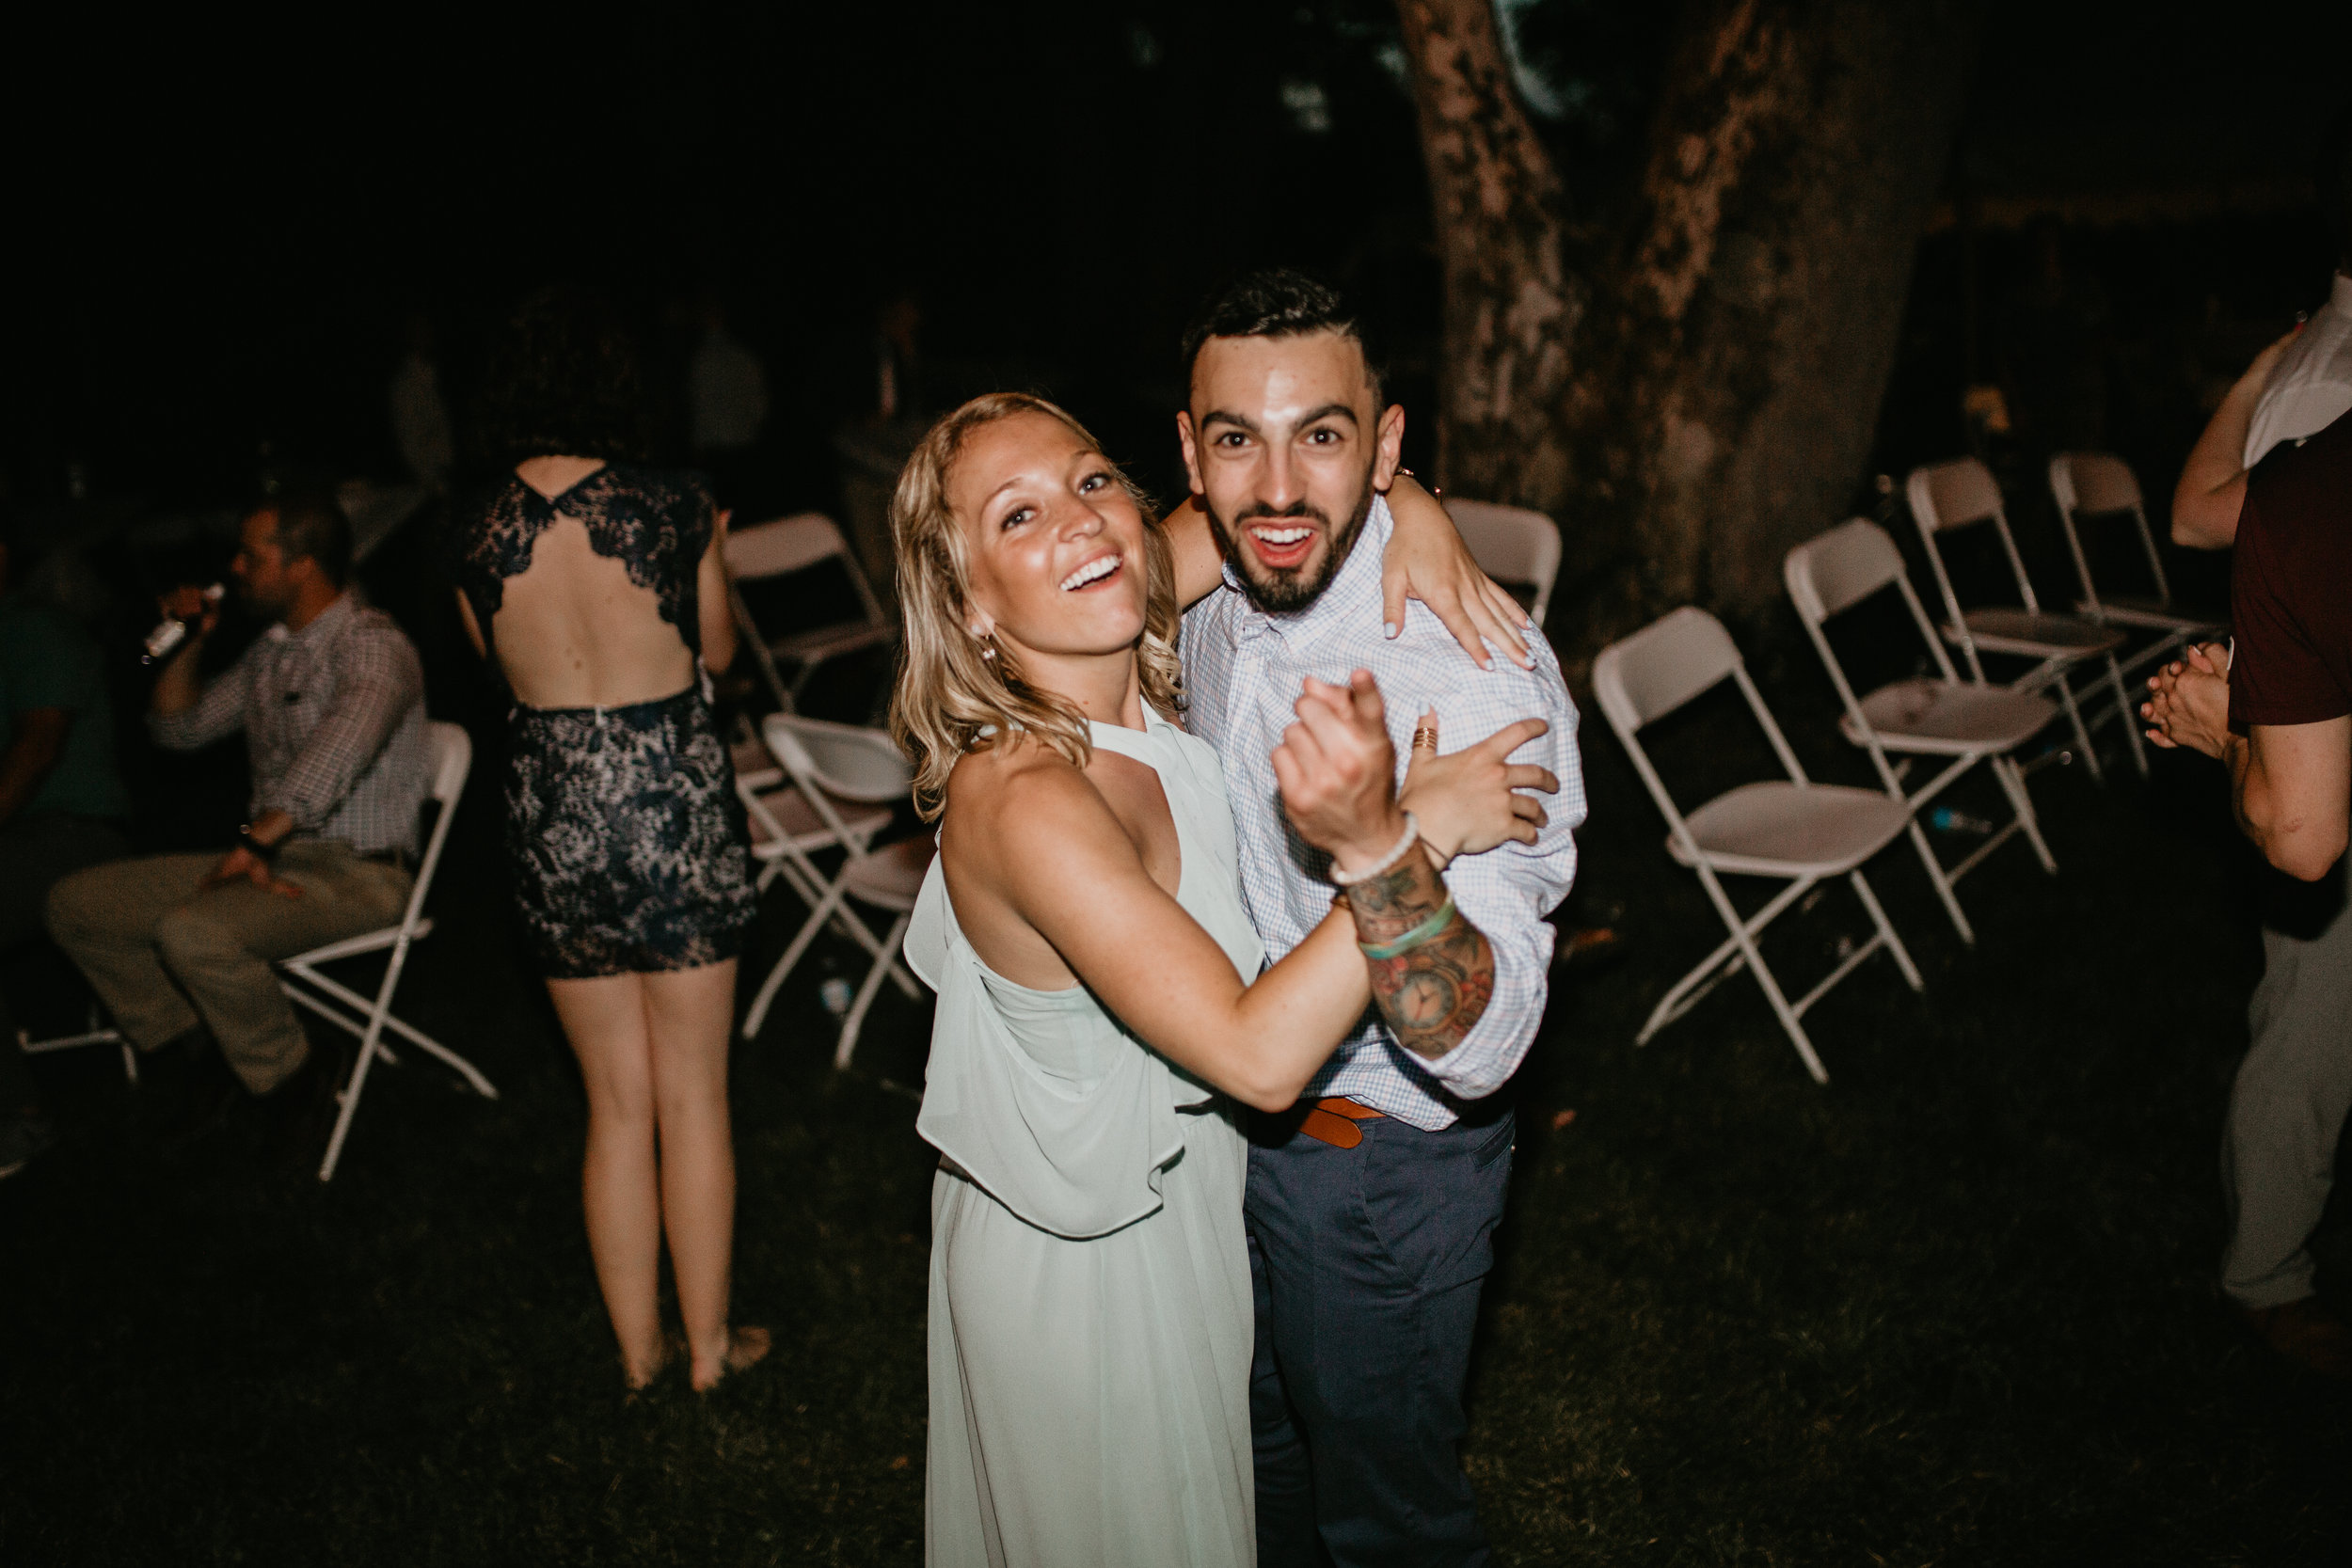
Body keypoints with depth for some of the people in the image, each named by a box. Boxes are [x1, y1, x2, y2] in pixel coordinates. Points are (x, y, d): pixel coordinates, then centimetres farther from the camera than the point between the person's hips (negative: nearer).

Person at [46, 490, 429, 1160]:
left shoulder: (372, 643, -13)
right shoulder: (268, 654, 16)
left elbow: (344, 740, -32)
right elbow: (179, 729, 27)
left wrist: (256, 841, -36)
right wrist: (187, 646, 11)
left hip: (359, 873, -9)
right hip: (278, 858, 9)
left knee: (192, 932, -33)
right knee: (76, 903, 2)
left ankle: (293, 1076, -9)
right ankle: (191, 1057, 9)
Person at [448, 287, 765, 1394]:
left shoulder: (477, 532, -4)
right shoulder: (671, 505, -11)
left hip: (550, 815, 3)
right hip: (673, 805, -2)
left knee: (615, 1102, 16)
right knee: (693, 1096, 12)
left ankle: (638, 1347, 29)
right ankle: (709, 1342, 25)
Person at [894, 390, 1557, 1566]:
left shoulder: (1139, 686, -11)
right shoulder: (1029, 802, -35)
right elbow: (1260, 1054, -36)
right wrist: (1416, 830, -34)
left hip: (1180, 1199, 8)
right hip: (1089, 1270, -8)